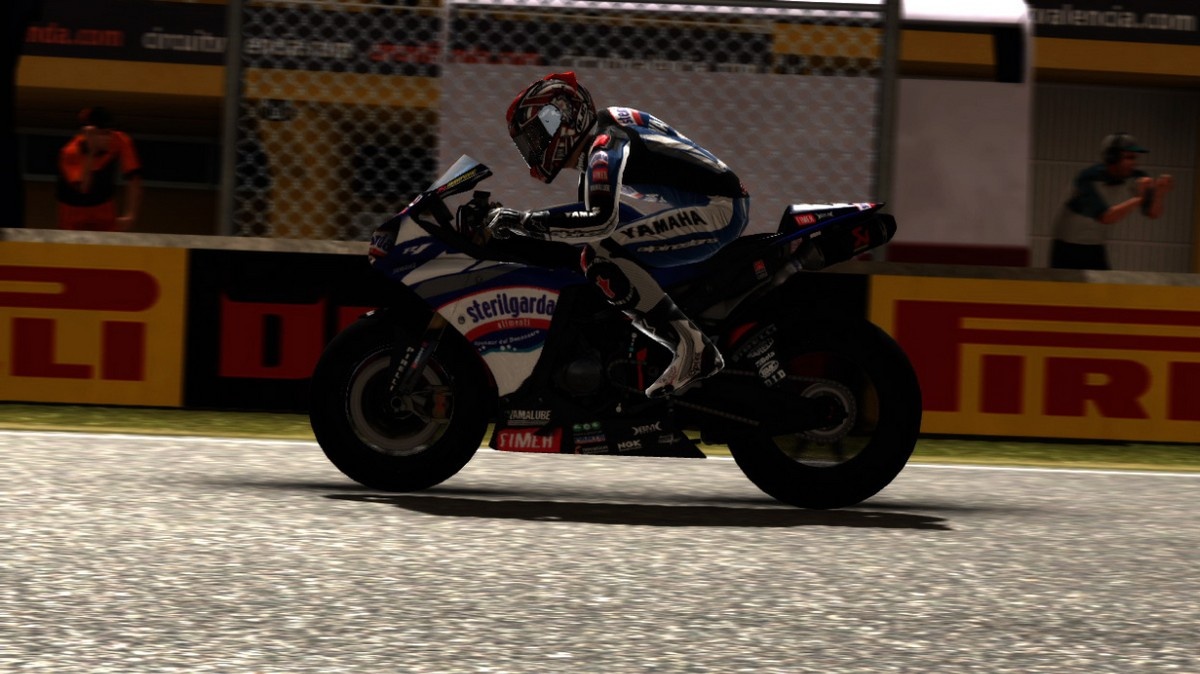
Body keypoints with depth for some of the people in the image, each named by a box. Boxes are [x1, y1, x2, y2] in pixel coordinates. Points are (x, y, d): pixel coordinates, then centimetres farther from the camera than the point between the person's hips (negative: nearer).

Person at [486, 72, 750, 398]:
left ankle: (692, 349, -19)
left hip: (717, 209, -10)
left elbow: (601, 221, -29)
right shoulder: (606, 122, 14)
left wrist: (525, 221, -24)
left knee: (601, 255, -19)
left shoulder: (604, 150, -15)